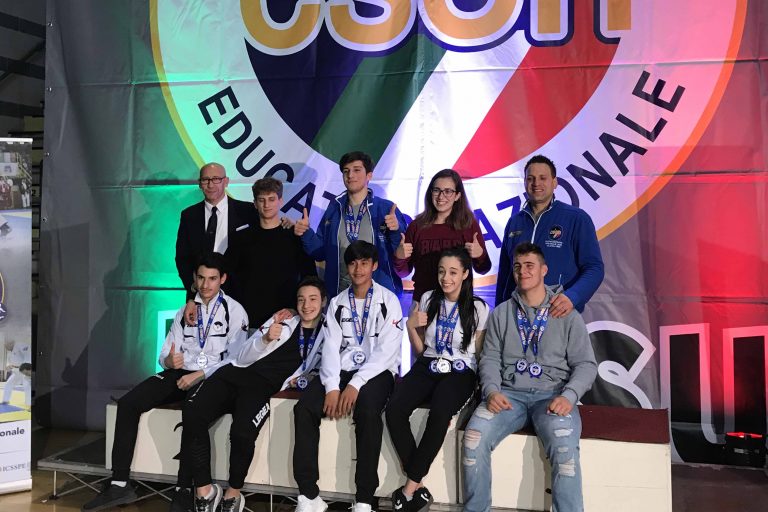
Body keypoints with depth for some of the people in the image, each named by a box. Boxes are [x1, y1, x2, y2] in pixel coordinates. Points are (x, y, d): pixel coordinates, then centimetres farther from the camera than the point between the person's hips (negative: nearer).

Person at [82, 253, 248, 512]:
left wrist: (200, 374, -18)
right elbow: (165, 355, 16)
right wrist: (169, 360, -10)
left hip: (211, 377, -6)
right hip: (180, 373, 6)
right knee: (127, 403, -14)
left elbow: (235, 359, -7)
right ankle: (120, 485, -11)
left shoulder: (234, 311, 1)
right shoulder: (185, 311, 19)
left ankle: (185, 491, -27)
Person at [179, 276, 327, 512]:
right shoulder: (282, 321, 14)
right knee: (192, 413, -25)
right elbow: (244, 358, 8)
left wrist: (302, 380, -1)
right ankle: (204, 490, -11)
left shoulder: (325, 337, 14)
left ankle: (233, 493, -6)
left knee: (242, 431, -32)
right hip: (236, 374, 2)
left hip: (262, 388, -1)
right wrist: (265, 339, -11)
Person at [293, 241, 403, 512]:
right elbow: (331, 347, 3)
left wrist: (356, 384, -21)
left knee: (367, 411, -35)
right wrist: (332, 386, -14)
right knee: (304, 408, -22)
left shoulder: (389, 301, 1)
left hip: (376, 371, -4)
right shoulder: (337, 303, 13)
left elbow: (387, 351, -9)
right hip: (341, 370, 4)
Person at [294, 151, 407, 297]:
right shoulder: (334, 209, 7)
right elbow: (320, 252, 11)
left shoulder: (387, 209, -3)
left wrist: (396, 230, -23)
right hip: (340, 292, 3)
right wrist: (306, 233, -5)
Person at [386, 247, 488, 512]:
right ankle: (419, 487, -16)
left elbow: (479, 353, 7)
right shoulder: (428, 299, 10)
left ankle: (410, 487, -19)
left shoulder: (478, 308, 1)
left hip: (460, 371, -3)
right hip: (428, 366, 3)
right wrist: (411, 326, -2)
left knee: (439, 414, -35)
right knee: (394, 409, -26)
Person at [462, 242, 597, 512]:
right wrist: (491, 391, -11)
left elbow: (586, 364, 3)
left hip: (552, 394, -2)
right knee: (474, 436, -25)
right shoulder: (501, 313, 14)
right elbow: (490, 358, 9)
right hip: (509, 394, 2)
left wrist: (568, 396, -16)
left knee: (564, 447, -33)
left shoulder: (567, 315, 8)